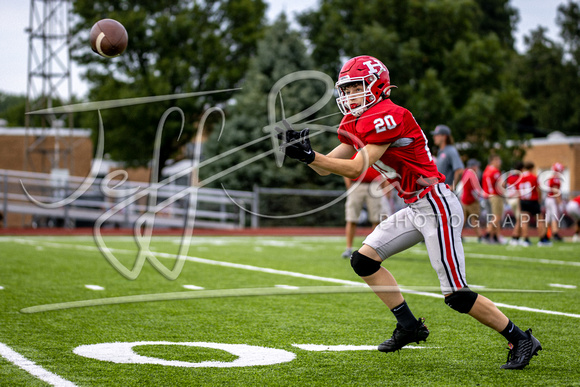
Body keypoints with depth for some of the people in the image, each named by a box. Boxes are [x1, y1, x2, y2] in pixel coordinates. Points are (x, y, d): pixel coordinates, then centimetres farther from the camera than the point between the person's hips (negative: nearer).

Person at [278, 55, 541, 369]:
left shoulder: (387, 117, -17)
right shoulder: (356, 124, 13)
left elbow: (356, 169, -20)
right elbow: (327, 168, 13)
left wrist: (309, 155, -19)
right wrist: (302, 149, -4)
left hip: (436, 206, -10)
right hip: (414, 210, 10)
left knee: (456, 295, -10)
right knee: (363, 261, 7)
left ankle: (521, 340, 4)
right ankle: (409, 326, 16)